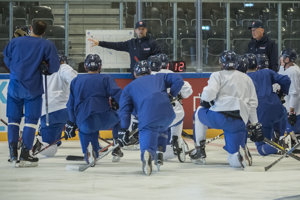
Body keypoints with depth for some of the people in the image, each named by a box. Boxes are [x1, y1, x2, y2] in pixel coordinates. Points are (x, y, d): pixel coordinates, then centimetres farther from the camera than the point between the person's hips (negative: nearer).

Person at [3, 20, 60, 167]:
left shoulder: (15, 42, 4)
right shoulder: (47, 45, -3)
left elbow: (7, 60, 14)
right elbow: (54, 66, -6)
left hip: (15, 86, 2)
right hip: (33, 88, -2)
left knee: (13, 119, 11)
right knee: (31, 120, 3)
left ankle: (13, 154, 3)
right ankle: (25, 155, -4)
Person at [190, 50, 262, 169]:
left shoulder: (218, 75, 9)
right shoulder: (247, 79, 25)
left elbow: (210, 92, -9)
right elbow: (253, 104, 23)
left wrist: (204, 102, 13)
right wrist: (255, 125, 27)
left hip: (220, 116, -3)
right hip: (239, 121, 3)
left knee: (199, 113, 28)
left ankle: (200, 149, 23)